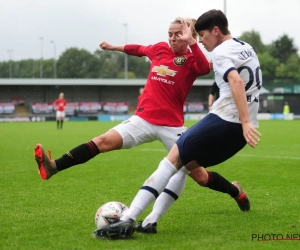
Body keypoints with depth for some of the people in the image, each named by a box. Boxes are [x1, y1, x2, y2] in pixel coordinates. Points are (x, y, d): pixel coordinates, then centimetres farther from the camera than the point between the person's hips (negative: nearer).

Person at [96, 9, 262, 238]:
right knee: (188, 163, 18)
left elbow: (236, 81, -24)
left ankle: (128, 219, -19)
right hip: (240, 127, 8)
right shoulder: (247, 48, 20)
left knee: (174, 158, -9)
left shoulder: (221, 51, -6)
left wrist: (245, 122, -31)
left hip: (224, 120, -8)